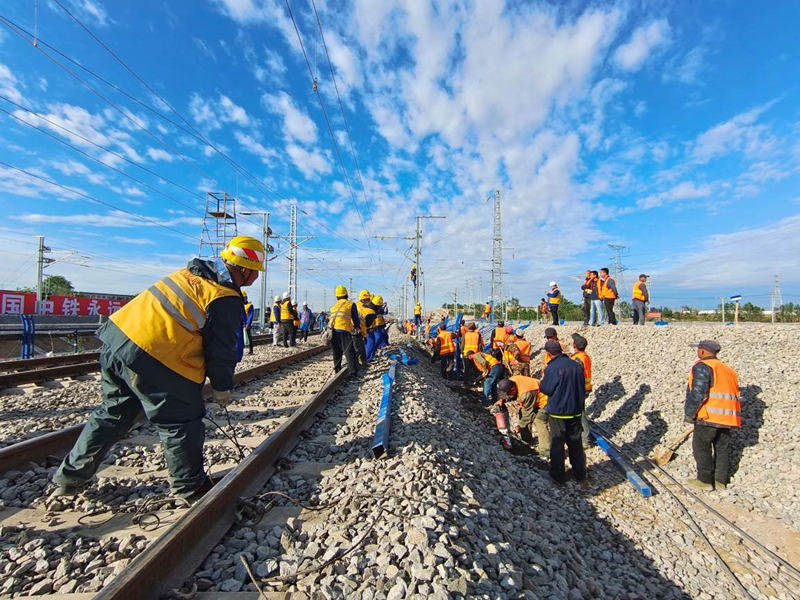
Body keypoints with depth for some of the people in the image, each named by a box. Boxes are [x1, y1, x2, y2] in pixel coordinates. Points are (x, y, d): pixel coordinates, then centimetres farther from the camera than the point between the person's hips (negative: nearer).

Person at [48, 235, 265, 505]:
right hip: (154, 361, -9)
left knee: (112, 413, 27)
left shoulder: (190, 272, 14)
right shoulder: (227, 299, -11)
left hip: (118, 335, 9)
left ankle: (69, 479, 41)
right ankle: (192, 488, 26)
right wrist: (222, 387, 8)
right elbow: (222, 349, -8)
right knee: (181, 425, 8)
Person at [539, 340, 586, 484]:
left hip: (557, 412, -5)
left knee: (557, 444, 9)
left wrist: (540, 384, 4)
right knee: (575, 442, 19)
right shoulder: (577, 365, -2)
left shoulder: (552, 368, -21)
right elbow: (582, 387, 8)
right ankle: (580, 474, 31)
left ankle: (558, 475, 19)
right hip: (576, 411, 5)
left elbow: (546, 389, -15)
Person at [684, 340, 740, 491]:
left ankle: (705, 480, 8)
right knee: (722, 448, 15)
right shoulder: (728, 370, 18)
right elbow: (734, 394, 20)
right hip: (727, 417, 9)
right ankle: (721, 480, 23)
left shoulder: (702, 367, -11)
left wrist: (689, 413, -11)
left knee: (701, 447, 2)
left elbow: (698, 393, -19)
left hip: (708, 416, -9)